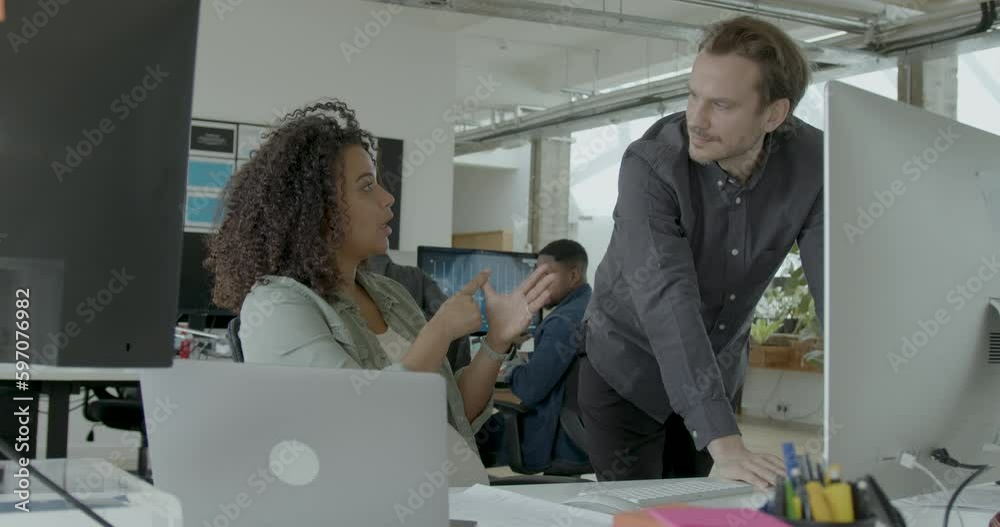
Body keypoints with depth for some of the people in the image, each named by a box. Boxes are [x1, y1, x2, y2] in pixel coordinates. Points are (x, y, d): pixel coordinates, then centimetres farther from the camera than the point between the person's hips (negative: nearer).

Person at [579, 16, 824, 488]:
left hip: (720, 370, 4)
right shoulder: (651, 164, -29)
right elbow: (668, 300, -38)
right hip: (628, 372, -4)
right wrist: (724, 443, -47)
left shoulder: (812, 163, -18)